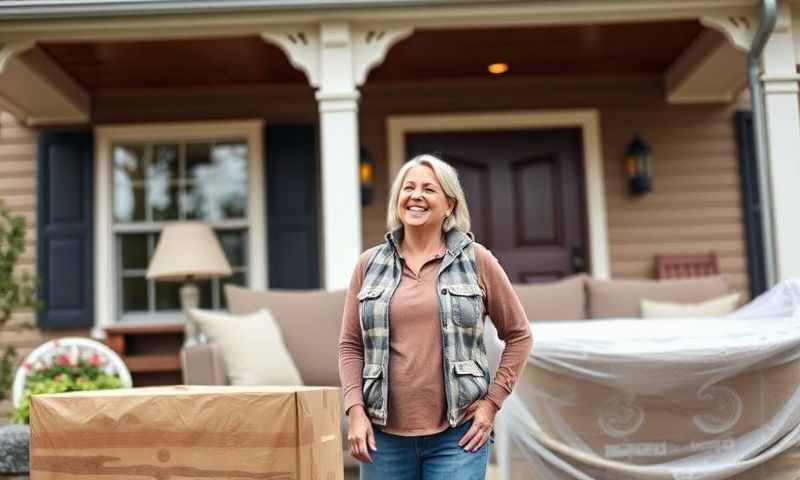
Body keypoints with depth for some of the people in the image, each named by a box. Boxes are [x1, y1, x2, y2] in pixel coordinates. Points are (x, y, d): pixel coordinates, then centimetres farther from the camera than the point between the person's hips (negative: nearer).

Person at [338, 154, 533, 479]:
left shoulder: (476, 260, 1)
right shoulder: (370, 264, 6)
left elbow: (518, 335, 7)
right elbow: (350, 345, 9)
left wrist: (492, 403, 1)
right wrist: (355, 410, -2)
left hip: (457, 434, -2)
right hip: (385, 434, 2)